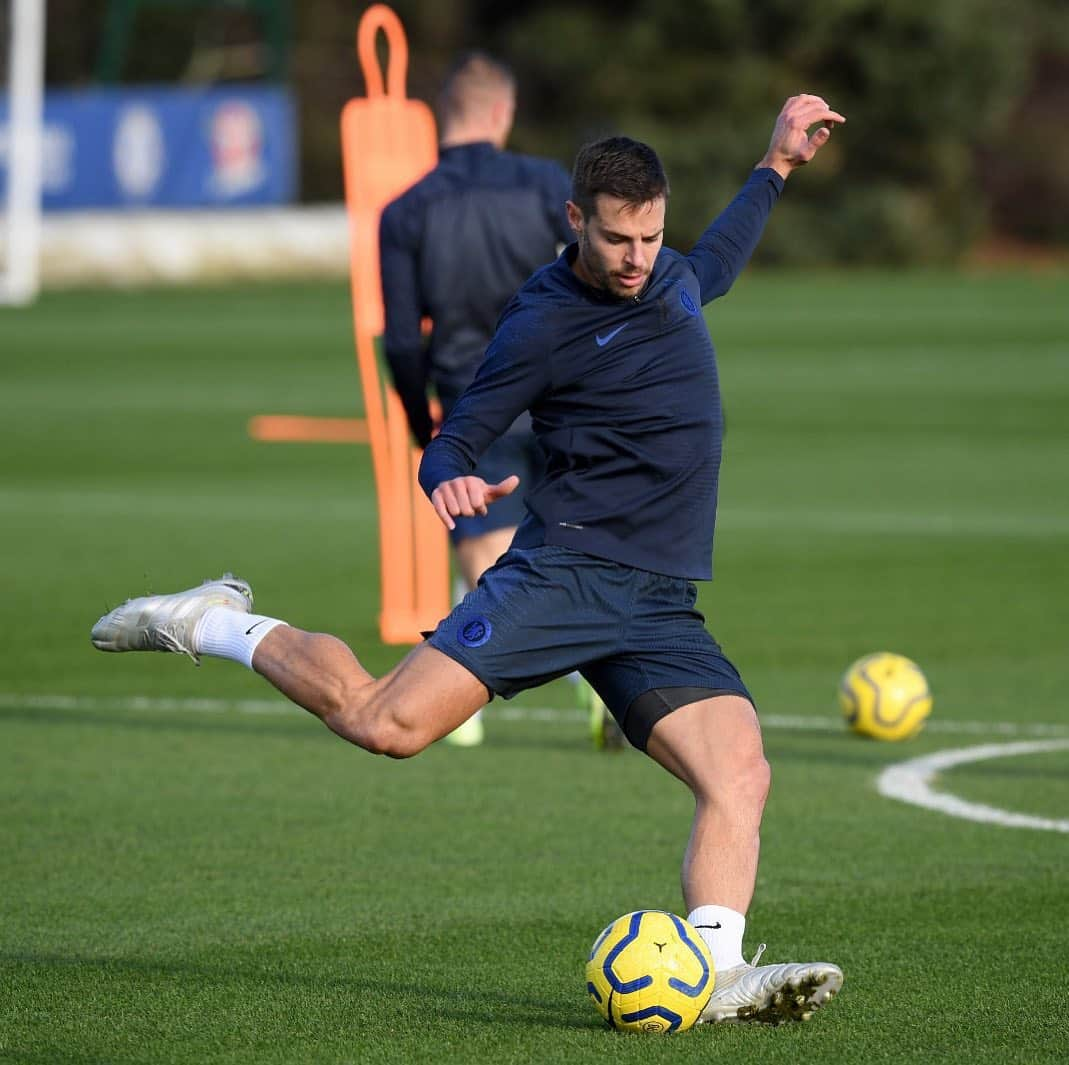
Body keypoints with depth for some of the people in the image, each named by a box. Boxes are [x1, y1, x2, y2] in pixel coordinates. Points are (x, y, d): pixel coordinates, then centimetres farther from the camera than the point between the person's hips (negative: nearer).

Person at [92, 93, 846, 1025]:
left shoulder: (670, 276, 14)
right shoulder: (543, 326, -7)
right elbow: (448, 449, -3)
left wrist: (778, 164, 40)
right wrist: (453, 484, -26)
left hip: (662, 610, 6)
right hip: (564, 573, -6)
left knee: (741, 777, -17)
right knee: (386, 723, -18)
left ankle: (718, 974, -24)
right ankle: (215, 625, 5)